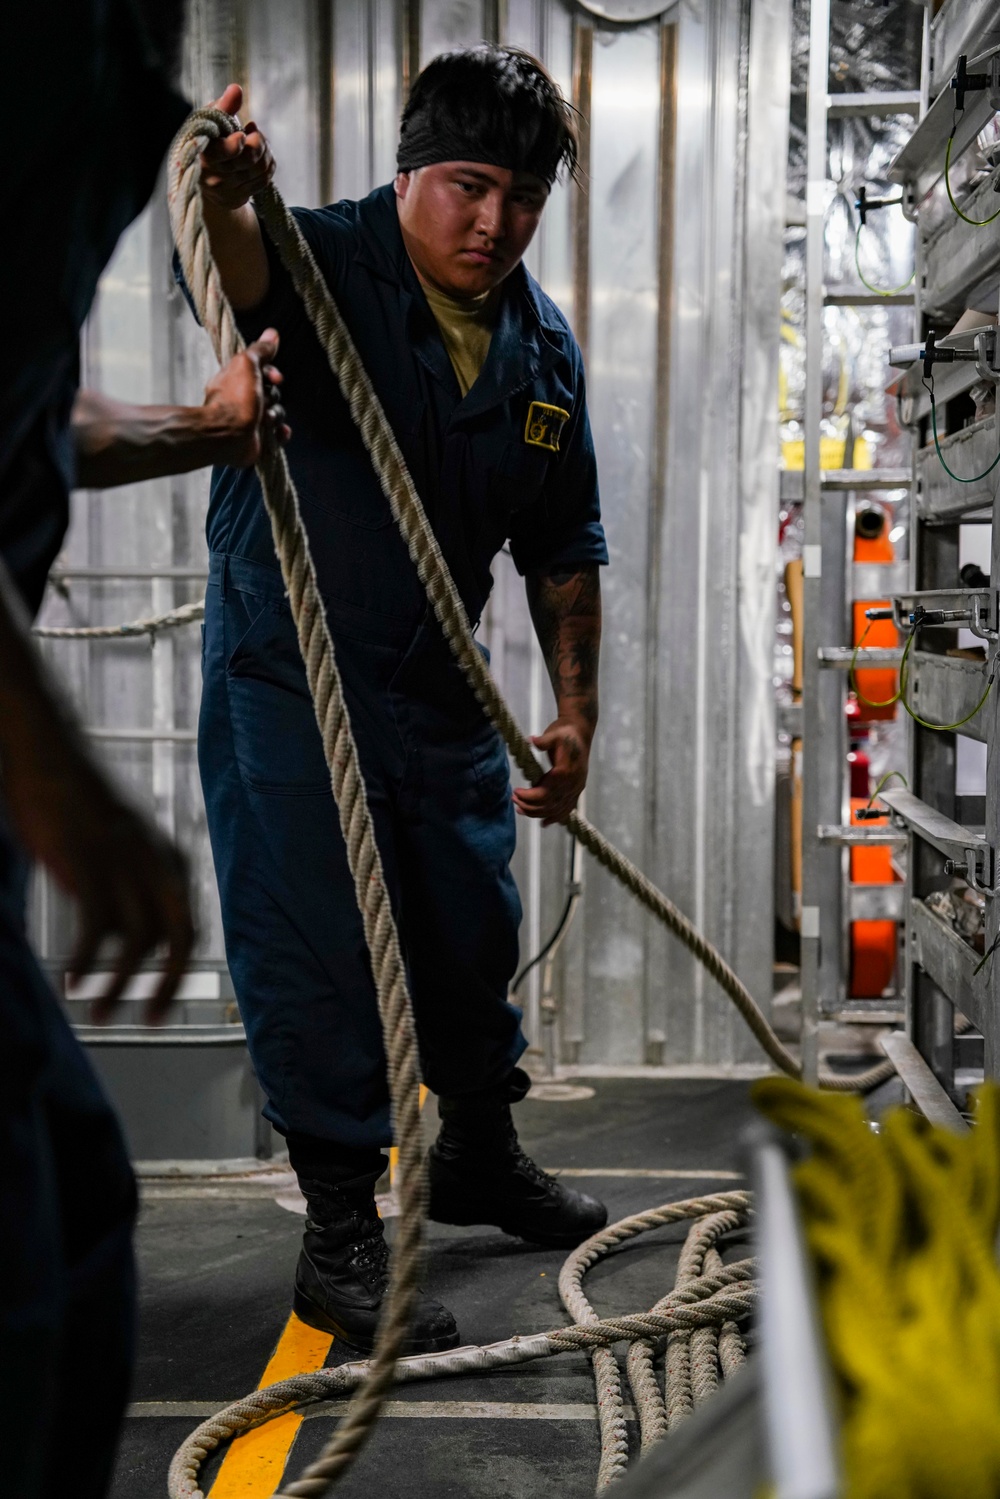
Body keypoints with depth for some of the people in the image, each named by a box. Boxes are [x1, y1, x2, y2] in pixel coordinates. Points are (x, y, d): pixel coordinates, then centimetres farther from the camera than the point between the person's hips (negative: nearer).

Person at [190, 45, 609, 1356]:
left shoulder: (544, 346, 2)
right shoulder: (324, 265, -15)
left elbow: (563, 547, 9)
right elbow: (244, 270, -41)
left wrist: (576, 707, 3)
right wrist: (229, 198, -64)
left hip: (442, 689, 6)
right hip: (287, 678, -6)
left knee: (475, 931, 17)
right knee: (317, 961, -5)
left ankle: (480, 1158, 41)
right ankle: (341, 1238, 10)